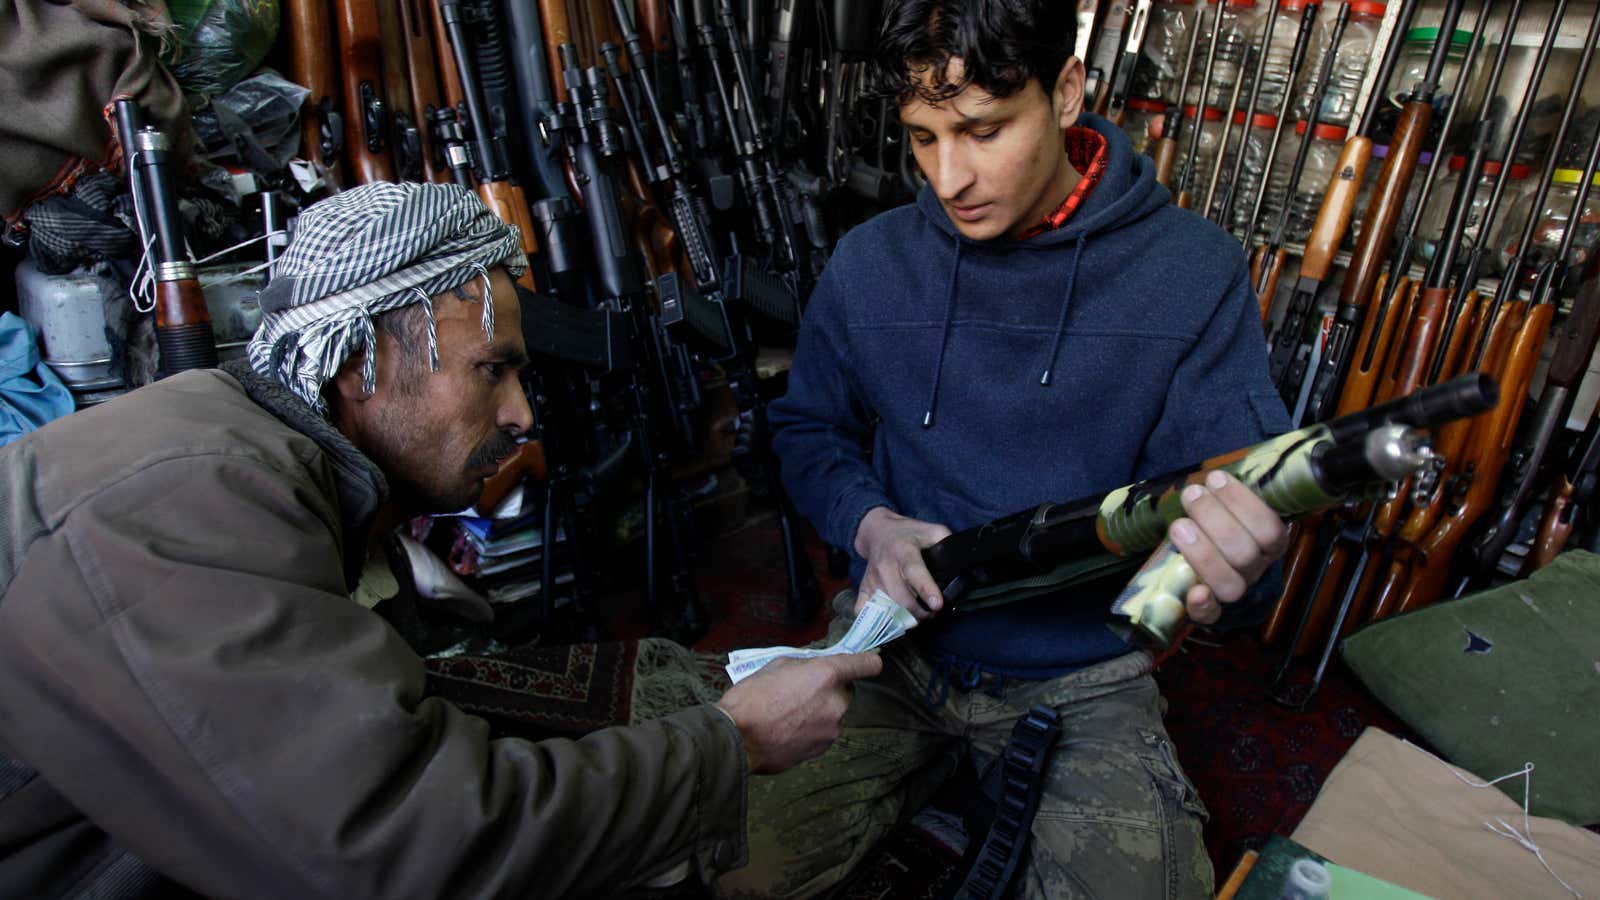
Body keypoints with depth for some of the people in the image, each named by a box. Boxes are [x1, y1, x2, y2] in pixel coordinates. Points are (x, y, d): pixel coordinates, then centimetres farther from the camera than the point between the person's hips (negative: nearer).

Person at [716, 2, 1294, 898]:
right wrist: (870, 523, -13)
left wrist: (1238, 551, -33)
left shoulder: (1196, 272, -9)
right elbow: (807, 429, 8)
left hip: (1085, 673, -1)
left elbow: (1239, 479, -8)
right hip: (896, 646, 2)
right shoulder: (867, 265, -3)